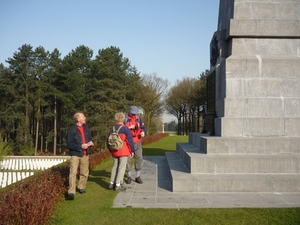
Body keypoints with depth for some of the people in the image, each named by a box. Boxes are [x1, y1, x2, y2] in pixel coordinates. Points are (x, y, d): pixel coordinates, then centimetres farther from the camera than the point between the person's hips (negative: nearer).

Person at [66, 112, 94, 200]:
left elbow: (90, 138, 21)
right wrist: (81, 146, -21)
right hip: (75, 154, -6)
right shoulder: (72, 130, -10)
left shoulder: (86, 128, 9)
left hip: (85, 154, 6)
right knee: (73, 172, -13)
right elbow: (69, 144, -13)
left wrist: (90, 142, -2)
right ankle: (71, 192, -14)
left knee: (84, 172, 12)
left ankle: (81, 187, 31)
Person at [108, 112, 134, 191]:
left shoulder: (112, 129, 7)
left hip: (114, 152, 5)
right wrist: (132, 150, -1)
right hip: (123, 152, -5)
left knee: (115, 166, 16)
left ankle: (111, 183, 15)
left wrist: (111, 151, 25)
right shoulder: (125, 128, -10)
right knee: (122, 167, -1)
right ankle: (118, 185, -4)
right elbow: (130, 140, -10)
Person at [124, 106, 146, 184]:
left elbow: (143, 127, 6)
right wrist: (129, 127, -22)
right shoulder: (125, 118, -6)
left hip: (137, 142, 3)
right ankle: (129, 176, 19)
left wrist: (143, 132, -16)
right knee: (127, 159, 2)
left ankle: (137, 177, 15)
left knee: (139, 158, 2)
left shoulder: (138, 118, 4)